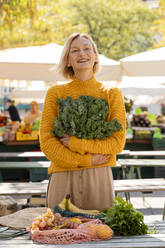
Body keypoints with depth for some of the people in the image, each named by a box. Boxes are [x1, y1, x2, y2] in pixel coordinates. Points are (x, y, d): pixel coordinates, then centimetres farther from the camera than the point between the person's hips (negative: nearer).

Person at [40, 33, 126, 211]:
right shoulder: (55, 93, 5)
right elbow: (46, 142, -1)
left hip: (99, 176, 0)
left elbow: (118, 142, -2)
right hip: (62, 177, 0)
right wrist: (86, 159, -10)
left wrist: (74, 143, -10)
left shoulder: (112, 94, 6)